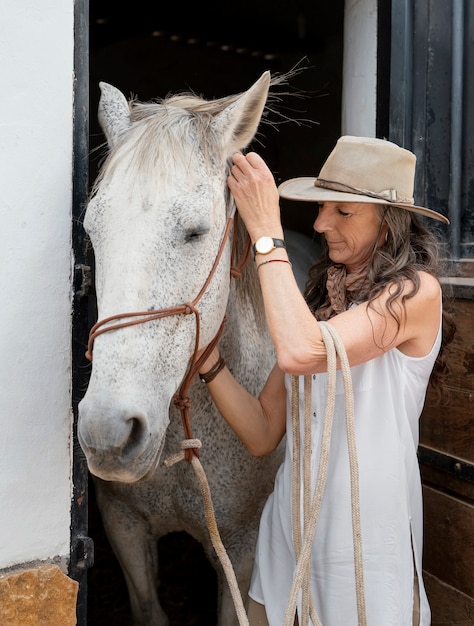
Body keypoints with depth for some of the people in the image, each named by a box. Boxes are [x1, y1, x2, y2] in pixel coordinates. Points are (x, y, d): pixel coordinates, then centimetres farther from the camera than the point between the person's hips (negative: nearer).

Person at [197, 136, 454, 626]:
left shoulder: (415, 291, -12)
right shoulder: (316, 298, 6)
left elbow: (301, 353, -31)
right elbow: (262, 434, 4)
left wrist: (266, 234, -22)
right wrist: (207, 357, -9)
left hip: (369, 536, -6)